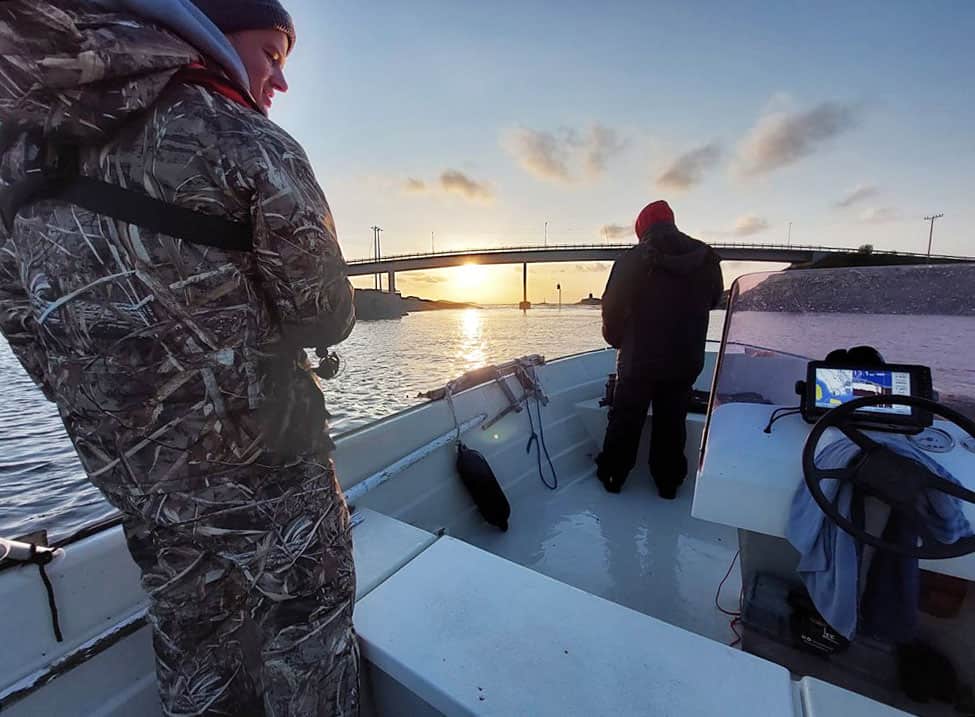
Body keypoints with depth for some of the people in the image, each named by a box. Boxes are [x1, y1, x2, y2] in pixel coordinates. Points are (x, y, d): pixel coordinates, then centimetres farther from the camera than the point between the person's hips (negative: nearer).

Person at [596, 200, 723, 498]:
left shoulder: (632, 260, -12)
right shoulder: (708, 259, 1)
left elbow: (612, 309, -11)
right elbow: (714, 300, 17)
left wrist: (615, 339, 7)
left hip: (638, 359, -3)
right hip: (685, 361, 3)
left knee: (625, 421, 12)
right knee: (671, 423, 16)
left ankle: (612, 477, 25)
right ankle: (669, 483, 28)